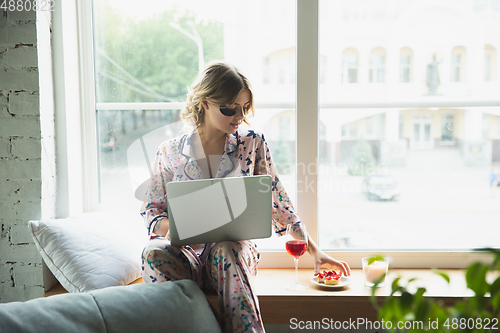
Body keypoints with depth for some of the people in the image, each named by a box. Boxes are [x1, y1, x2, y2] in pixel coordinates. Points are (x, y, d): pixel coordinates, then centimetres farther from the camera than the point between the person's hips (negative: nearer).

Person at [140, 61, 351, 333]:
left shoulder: (252, 144, 4)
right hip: (187, 252, 1)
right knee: (154, 253, -32)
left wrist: (315, 251, 6)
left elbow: (276, 201, 8)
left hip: (237, 252, 0)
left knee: (225, 249, -36)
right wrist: (169, 227, -13)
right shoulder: (170, 152, 3)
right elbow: (152, 209, 11)